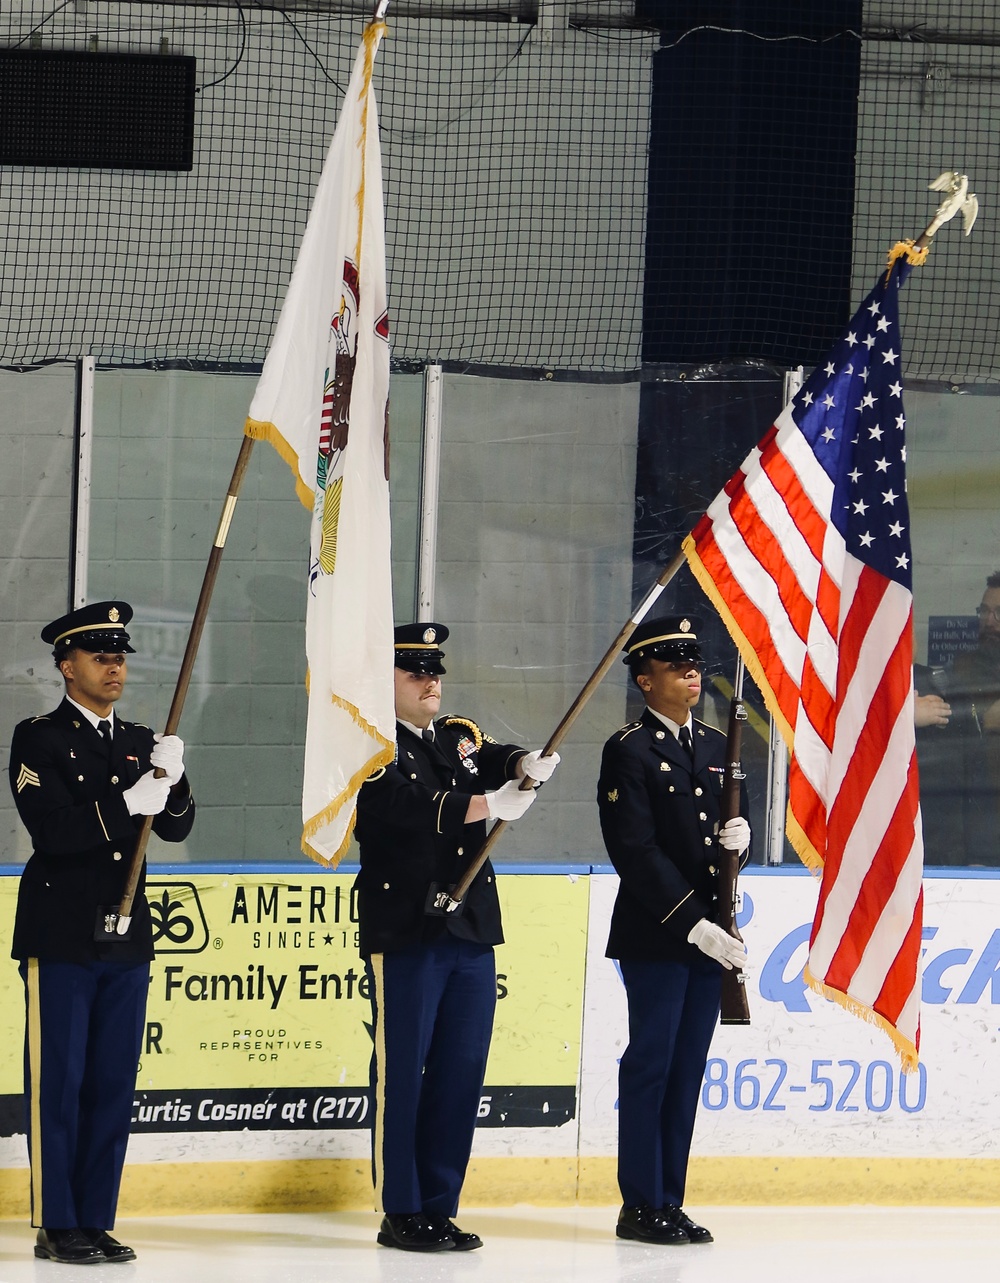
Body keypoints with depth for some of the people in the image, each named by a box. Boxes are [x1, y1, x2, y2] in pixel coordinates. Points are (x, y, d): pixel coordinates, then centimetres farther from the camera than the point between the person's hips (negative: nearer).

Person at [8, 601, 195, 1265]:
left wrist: (172, 780, -12)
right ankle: (58, 1227, 2)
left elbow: (177, 827, 6)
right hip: (61, 937, -5)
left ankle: (98, 1221, 11)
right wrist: (126, 803, -19)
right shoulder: (39, 738, -4)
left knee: (114, 1086, 6)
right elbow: (52, 828, -16)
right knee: (57, 1085, -2)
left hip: (127, 939, 5)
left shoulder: (140, 742, 13)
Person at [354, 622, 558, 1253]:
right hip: (405, 933, -7)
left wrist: (526, 765, -21)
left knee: (462, 1075, 8)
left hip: (472, 933, 7)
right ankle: (401, 1213, 3)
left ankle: (440, 1207, 14)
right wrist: (486, 805, -22)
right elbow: (401, 806, -20)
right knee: (401, 1075, -3)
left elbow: (500, 760, 2)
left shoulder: (462, 737, 17)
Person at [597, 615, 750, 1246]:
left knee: (688, 1069, 8)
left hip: (710, 935, 7)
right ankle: (641, 1205, 3)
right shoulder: (630, 751, -8)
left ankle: (670, 1200, 13)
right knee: (651, 1064, -2)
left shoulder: (717, 747, 15)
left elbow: (734, 827, 22)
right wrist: (693, 924, -18)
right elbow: (637, 852, -14)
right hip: (655, 936, -7)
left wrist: (741, 834, -3)